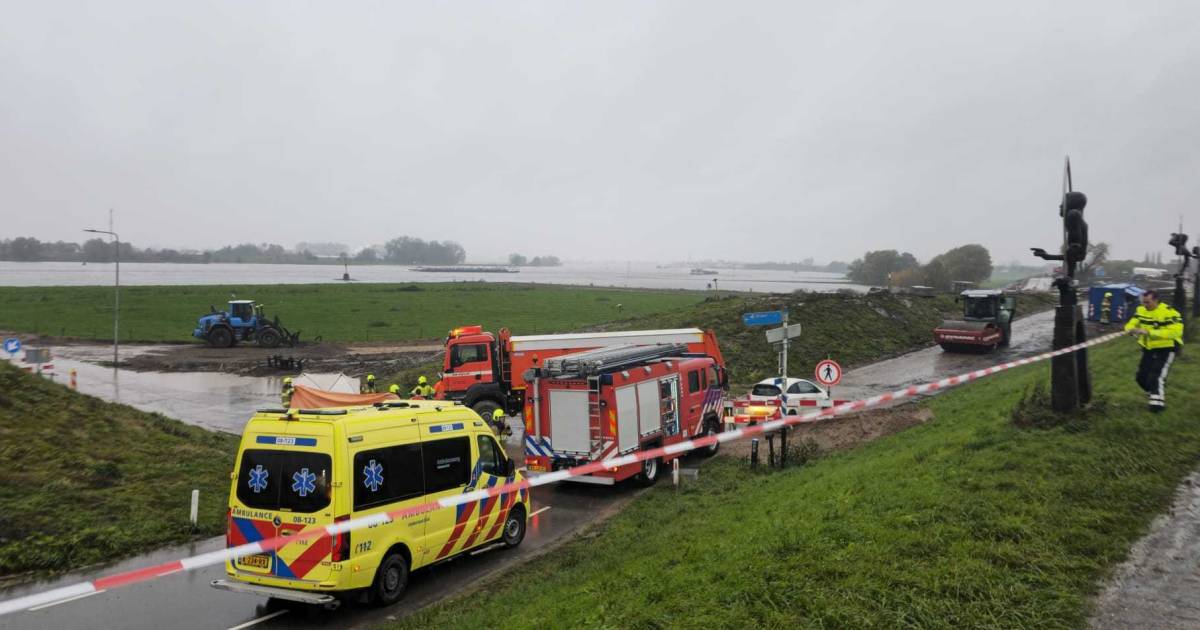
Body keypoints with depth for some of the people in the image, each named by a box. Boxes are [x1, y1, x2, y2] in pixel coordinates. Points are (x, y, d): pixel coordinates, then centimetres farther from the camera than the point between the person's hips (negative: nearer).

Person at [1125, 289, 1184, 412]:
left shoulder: (1169, 313, -23)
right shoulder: (1141, 310, -1)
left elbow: (1175, 331, -34)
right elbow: (1132, 324, 1)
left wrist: (1150, 332, -40)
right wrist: (1131, 329, -26)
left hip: (1166, 349, -7)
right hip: (1148, 349, 7)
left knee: (1156, 377, -17)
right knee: (1142, 377, 10)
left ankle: (1157, 402, -6)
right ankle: (1155, 395, 34)